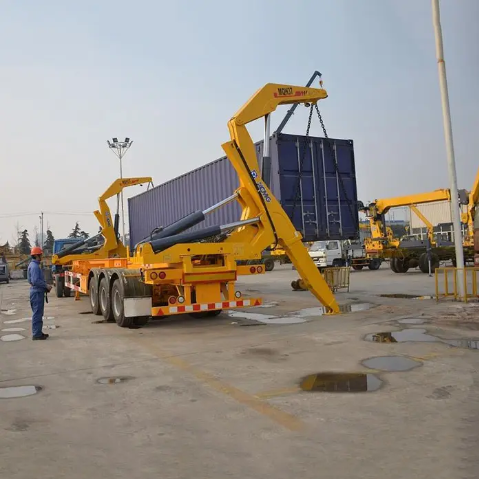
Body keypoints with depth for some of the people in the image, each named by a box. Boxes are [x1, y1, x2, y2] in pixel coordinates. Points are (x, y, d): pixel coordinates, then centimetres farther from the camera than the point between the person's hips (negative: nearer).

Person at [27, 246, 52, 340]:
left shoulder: (34, 265, 15)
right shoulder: (34, 266, -18)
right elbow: (35, 281, -24)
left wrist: (45, 286, 13)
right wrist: (46, 286, -15)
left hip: (38, 292, 11)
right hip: (37, 292, -11)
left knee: (38, 313, 16)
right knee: (37, 314, -5)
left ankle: (38, 332, 23)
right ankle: (36, 334, -1)